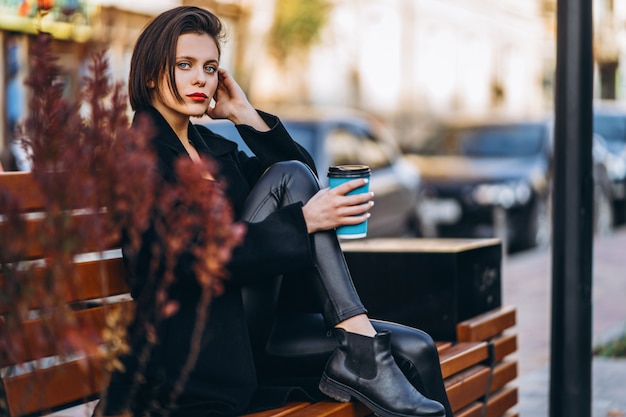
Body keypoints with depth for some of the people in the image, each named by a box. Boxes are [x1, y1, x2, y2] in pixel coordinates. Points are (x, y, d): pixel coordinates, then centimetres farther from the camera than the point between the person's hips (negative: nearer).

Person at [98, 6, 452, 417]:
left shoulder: (210, 145, 19)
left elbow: (308, 180, 14)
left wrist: (246, 115, 7)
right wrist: (304, 222, -25)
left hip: (250, 331, 8)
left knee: (414, 351, -10)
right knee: (290, 177, -18)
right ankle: (359, 350, -24)